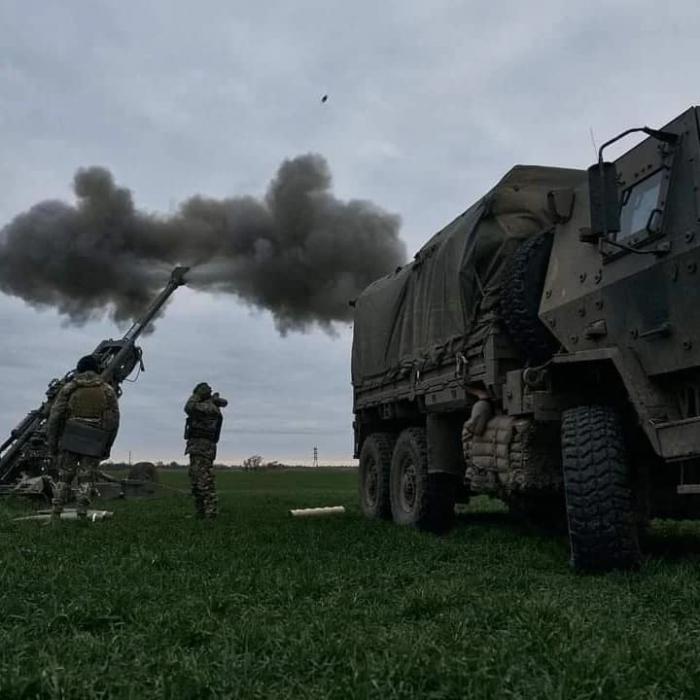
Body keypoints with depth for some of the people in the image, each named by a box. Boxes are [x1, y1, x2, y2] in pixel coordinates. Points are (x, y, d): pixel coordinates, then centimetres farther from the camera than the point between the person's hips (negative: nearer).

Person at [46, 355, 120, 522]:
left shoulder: (69, 388, 7)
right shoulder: (108, 391, 8)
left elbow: (54, 417, 3)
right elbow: (113, 422, 5)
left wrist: (52, 444, 8)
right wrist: (106, 448, 11)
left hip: (70, 440, 0)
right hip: (93, 444, 0)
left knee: (64, 477, 10)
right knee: (86, 480, 5)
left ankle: (55, 517, 6)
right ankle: (81, 517, 0)